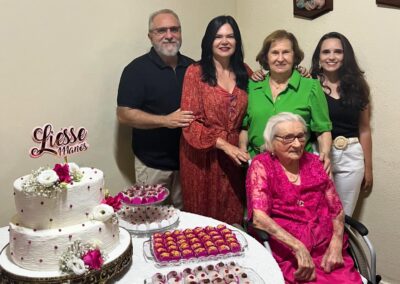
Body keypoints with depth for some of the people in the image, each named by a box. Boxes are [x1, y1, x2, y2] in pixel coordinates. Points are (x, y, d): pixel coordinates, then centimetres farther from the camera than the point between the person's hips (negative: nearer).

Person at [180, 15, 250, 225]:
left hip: (235, 154, 4)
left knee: (233, 213, 12)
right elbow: (190, 121, -11)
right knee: (203, 213, 10)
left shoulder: (244, 73, 7)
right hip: (202, 155, -3)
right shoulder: (195, 72, -7)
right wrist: (224, 145, -17)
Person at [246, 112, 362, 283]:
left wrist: (336, 245, -4)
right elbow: (259, 217, -13)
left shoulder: (314, 163, 11)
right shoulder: (261, 165, -2)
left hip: (326, 249, 4)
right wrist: (298, 248, -19)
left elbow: (336, 209, 12)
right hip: (287, 254, -4)